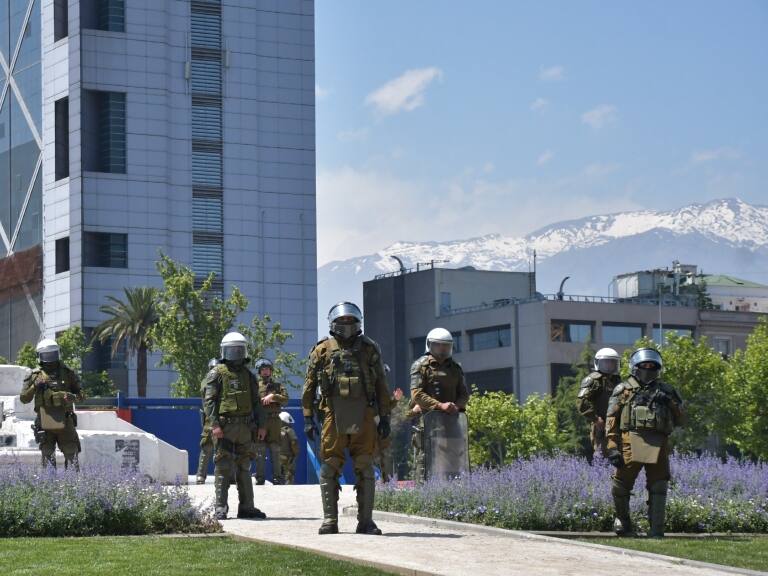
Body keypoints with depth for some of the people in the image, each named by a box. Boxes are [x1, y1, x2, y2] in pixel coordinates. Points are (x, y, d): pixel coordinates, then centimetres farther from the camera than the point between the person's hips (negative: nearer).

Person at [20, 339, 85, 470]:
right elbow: (24, 398, 4)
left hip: (65, 422, 0)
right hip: (45, 423, 0)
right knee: (47, 456, 2)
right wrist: (34, 388, -14)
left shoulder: (67, 373, 8)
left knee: (71, 454, 1)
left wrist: (74, 396, -13)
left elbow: (81, 394, 9)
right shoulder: (34, 376, 5)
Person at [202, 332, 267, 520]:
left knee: (244, 469, 9)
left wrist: (260, 425, 11)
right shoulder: (216, 374, 0)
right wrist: (214, 424, -17)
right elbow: (209, 401, -7)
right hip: (225, 428, -5)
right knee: (223, 468, -6)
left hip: (245, 427, 5)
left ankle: (246, 507, 13)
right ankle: (221, 508, -5)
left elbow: (256, 402, 20)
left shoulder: (248, 375, 17)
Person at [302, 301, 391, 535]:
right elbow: (309, 386, 8)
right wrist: (308, 418, 1)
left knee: (365, 469, 2)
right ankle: (330, 520, 5)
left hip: (363, 417, 1)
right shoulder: (322, 350, 8)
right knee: (330, 469, -1)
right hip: (334, 416, -1)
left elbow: (381, 385, 13)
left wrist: (385, 417, 7)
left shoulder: (369, 349, 12)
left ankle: (365, 520, 7)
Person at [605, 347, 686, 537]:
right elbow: (611, 421, 4)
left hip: (658, 445, 2)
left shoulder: (665, 391, 20)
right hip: (632, 442, -2)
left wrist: (673, 402, 1)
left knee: (658, 488, -1)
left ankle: (657, 529, 3)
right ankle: (622, 519, 25)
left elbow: (681, 420, 20)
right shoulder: (624, 390, 11)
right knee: (621, 485, 3)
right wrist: (612, 448, -7)